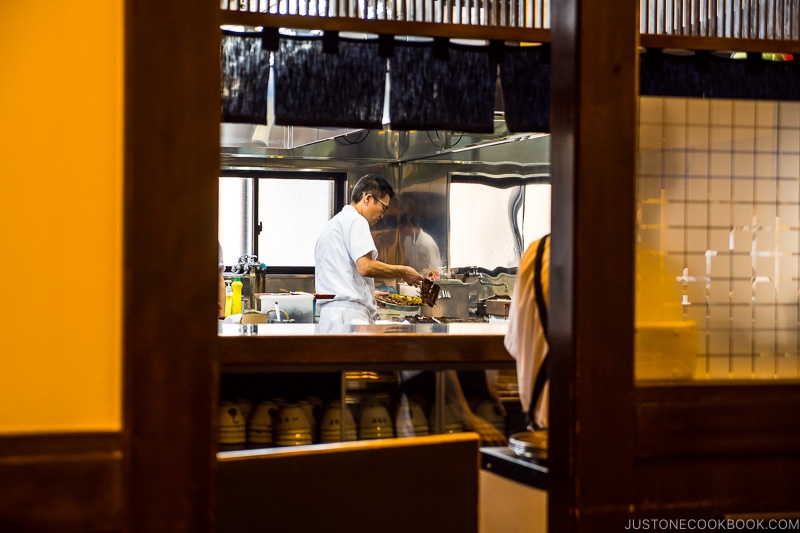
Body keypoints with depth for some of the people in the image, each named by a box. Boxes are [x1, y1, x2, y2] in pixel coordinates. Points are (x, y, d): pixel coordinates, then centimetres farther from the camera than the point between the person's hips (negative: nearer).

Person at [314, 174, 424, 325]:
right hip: (349, 313, -10)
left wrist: (370, 294, 27)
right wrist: (402, 272, -3)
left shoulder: (331, 225, 27)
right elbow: (365, 266, -16)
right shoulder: (355, 220, -3)